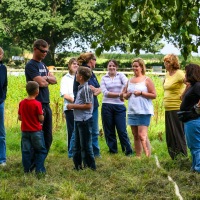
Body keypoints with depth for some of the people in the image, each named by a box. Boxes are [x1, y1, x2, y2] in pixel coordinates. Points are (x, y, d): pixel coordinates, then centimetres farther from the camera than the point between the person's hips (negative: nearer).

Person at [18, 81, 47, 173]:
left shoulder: (21, 103, 0)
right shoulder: (37, 104, -15)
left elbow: (19, 117, 6)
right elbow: (41, 119, -13)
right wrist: (42, 113, 6)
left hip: (25, 131, 4)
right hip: (36, 131, -4)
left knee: (26, 151, 9)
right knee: (41, 151, 6)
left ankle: (27, 170, 11)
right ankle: (39, 169, 0)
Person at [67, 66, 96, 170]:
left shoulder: (86, 89, -17)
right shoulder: (80, 88, 12)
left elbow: (88, 105, -21)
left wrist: (73, 106, -16)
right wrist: (72, 105, 8)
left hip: (85, 120, -10)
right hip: (78, 120, 10)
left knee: (85, 145, -2)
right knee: (77, 145, 15)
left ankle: (90, 166, 6)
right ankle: (78, 165, 23)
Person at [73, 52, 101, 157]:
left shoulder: (91, 72, 16)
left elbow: (99, 89, 11)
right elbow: (90, 88, -19)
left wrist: (95, 91, -10)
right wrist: (97, 90, -2)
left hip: (93, 105, 9)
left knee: (94, 131, 14)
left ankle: (95, 153, 22)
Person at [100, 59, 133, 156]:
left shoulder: (121, 75, 6)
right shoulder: (104, 78, 7)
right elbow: (105, 93, -6)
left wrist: (123, 94, -30)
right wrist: (119, 95, -15)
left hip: (119, 106, -1)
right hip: (107, 106, 1)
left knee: (122, 130, -6)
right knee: (109, 131, 5)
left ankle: (128, 151, 1)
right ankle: (112, 151, 14)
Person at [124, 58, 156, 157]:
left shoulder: (147, 80, -2)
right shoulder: (130, 80, 14)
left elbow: (154, 95, -6)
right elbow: (124, 94, 21)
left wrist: (141, 93, -15)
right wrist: (127, 95, -2)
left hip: (143, 112, -6)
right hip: (132, 111, 7)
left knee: (142, 135, -15)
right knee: (135, 136, 10)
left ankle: (148, 157, -14)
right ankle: (138, 157, 17)